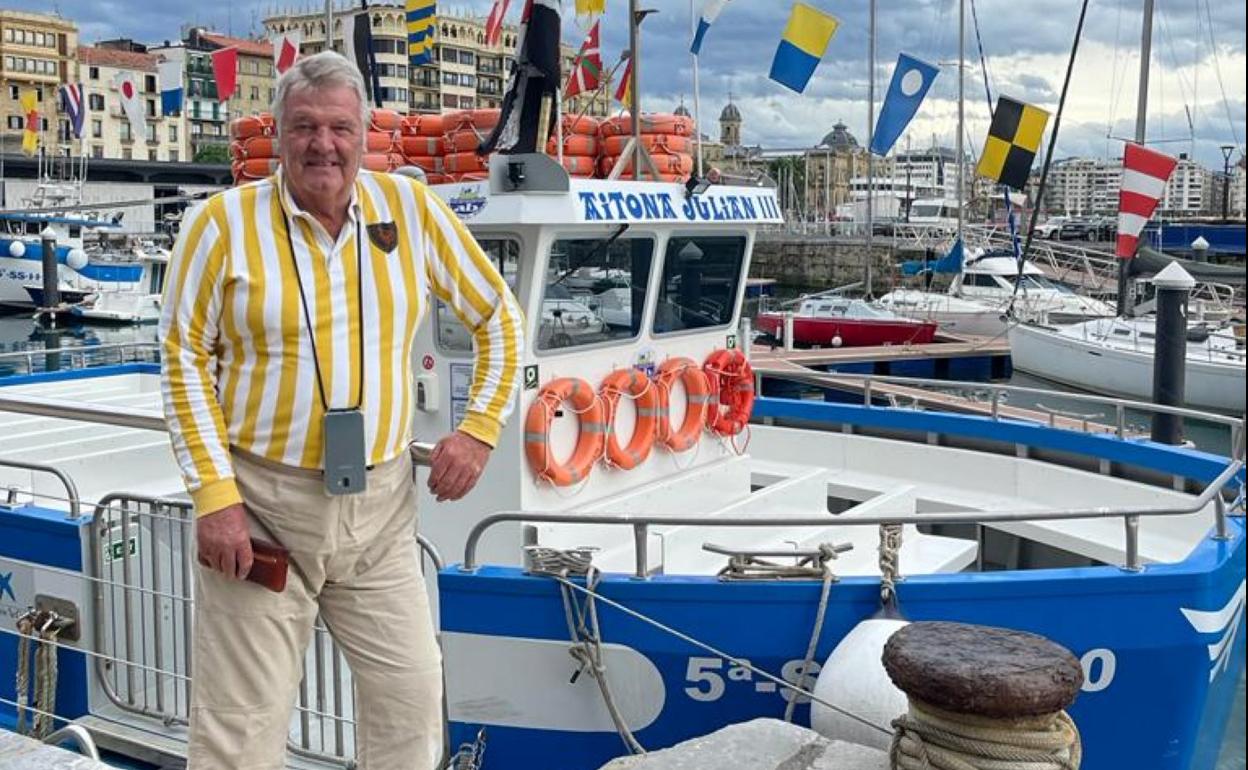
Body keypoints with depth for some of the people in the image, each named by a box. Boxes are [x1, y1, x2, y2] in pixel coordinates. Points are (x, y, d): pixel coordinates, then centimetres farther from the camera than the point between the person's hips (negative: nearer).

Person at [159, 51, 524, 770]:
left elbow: (499, 318, 10)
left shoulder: (412, 209, 1)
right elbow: (185, 360, -2)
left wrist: (479, 428, 1)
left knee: (412, 697, 8)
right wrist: (215, 494, -10)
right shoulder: (224, 222, -5)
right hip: (259, 503, -2)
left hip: (380, 505, 2)